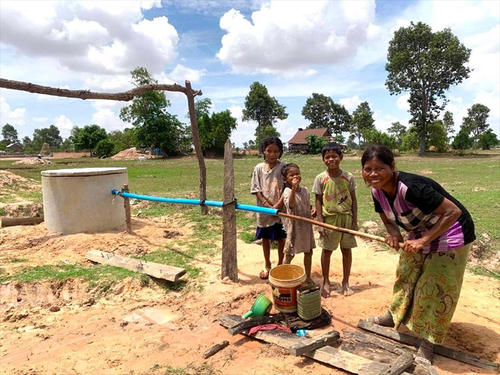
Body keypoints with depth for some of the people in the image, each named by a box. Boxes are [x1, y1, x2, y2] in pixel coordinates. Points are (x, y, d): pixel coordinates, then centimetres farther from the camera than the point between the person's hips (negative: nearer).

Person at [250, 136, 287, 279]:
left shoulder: (283, 167, -6)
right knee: (265, 238, 14)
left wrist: (278, 205, -17)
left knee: (281, 238, 10)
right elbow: (256, 189, -2)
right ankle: (267, 266, 31)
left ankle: (280, 265, 29)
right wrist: (266, 204, -13)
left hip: (281, 209, -2)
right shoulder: (259, 168, -1)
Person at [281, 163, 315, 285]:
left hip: (306, 225, 6)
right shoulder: (287, 191, -16)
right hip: (294, 226, -6)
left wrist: (313, 211, 0)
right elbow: (290, 205, -37)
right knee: (289, 254, 5)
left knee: (309, 252, 15)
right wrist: (294, 188, -45)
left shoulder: (305, 190, 4)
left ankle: (308, 277, 32)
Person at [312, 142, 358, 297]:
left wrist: (355, 221, -1)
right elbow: (318, 201, -3)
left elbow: (353, 200, 2)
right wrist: (320, 223, -8)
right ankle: (326, 282, 27)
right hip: (329, 218, -1)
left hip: (346, 217, 1)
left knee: (346, 250, 11)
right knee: (327, 250, 9)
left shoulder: (348, 177, -3)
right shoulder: (320, 179, -6)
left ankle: (345, 282, 29)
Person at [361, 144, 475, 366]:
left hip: (448, 232, -7)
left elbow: (453, 212, -32)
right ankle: (396, 316, 38)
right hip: (419, 233, 8)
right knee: (406, 276, 17)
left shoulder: (411, 187, -36)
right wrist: (394, 234, -19)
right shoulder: (377, 190, -11)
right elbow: (388, 219, 4)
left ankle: (427, 342, 14)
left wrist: (423, 240, -33)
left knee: (434, 287, -2)